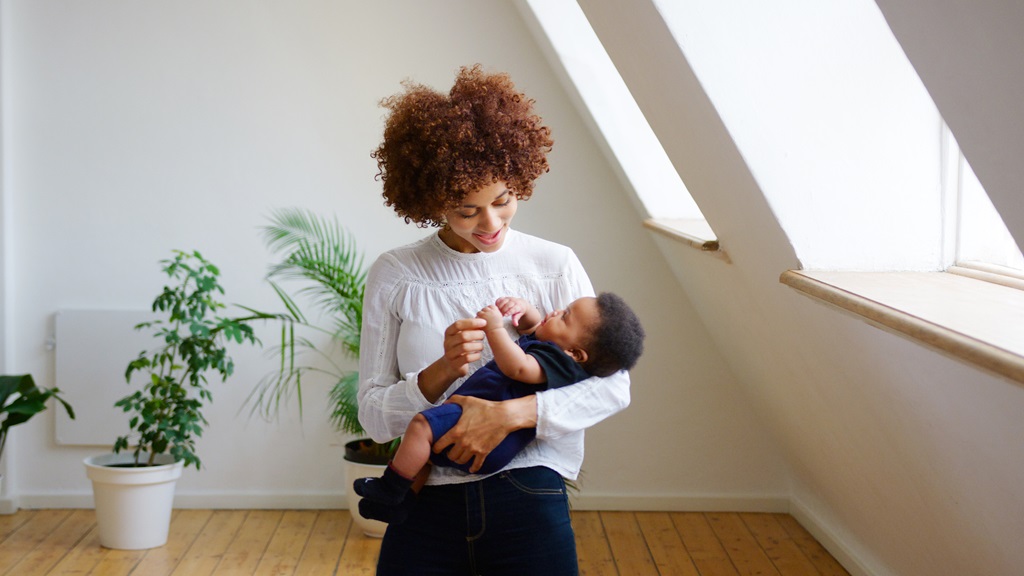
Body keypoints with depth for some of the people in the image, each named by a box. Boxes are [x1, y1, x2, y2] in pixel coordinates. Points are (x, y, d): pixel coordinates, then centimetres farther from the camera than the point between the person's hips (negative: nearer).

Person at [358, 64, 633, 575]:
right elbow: (373, 415, 2)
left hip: (529, 505, 0)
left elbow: (613, 385, -4)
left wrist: (512, 413, -17)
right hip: (426, 509, 0)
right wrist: (442, 371, -16)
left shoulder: (555, 266, 2)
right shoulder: (394, 277, 1)